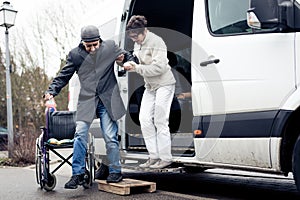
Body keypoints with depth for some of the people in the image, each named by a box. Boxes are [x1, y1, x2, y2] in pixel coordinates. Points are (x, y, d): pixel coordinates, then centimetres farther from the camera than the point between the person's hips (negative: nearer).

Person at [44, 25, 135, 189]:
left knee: (110, 137, -2)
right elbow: (63, 76, 8)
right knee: (80, 135, -10)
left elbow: (130, 58, 18)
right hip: (86, 100, 1)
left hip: (108, 100, -1)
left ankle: (115, 171, 16)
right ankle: (78, 174, -1)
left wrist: (124, 60, -6)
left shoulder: (110, 47, 4)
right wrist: (51, 91, -7)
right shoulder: (75, 54, 4)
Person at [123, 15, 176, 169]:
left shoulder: (156, 42, -17)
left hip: (164, 84, -8)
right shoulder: (137, 44, 9)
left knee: (160, 121, -8)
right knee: (145, 119, 1)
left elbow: (159, 67, -24)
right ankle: (154, 156, 8)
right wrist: (130, 64, -4)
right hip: (150, 86, 8)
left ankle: (165, 158, 1)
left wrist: (136, 68, -23)